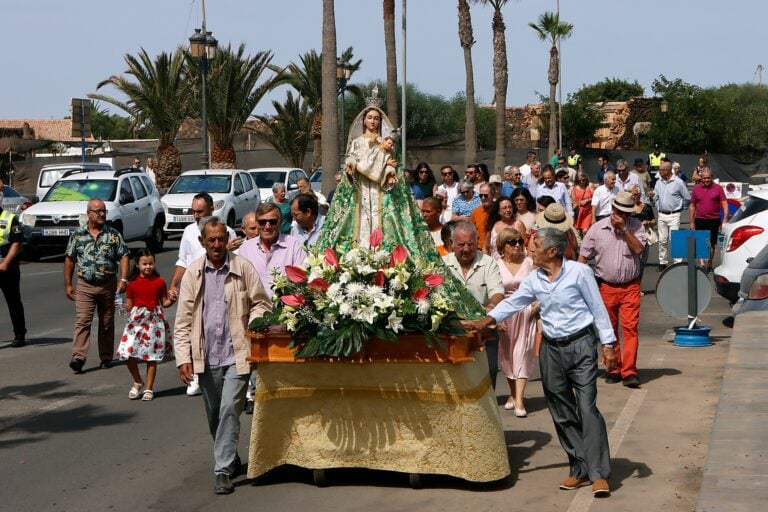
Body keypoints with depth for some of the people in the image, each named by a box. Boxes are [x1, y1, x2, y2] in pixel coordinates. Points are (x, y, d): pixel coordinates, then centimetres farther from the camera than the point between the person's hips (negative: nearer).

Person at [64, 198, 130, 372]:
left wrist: (123, 279, -14)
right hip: (85, 286, -1)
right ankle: (78, 357, -19)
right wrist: (68, 284, 5)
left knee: (107, 323, 9)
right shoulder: (78, 234, 4)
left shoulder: (113, 234, 3)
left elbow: (123, 257, -1)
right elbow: (70, 260, 8)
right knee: (82, 321, -12)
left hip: (108, 285, 1)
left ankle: (106, 357, 20)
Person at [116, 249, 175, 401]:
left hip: (154, 320, 0)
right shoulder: (132, 283, 1)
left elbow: (164, 303, 7)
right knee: (128, 354, -6)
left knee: (152, 357, 3)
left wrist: (171, 300, -12)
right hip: (136, 320, 1)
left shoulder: (159, 282, 1)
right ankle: (138, 382, 19)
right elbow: (129, 306, 5)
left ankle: (149, 389, 15)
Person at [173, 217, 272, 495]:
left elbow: (261, 304, 5)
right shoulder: (193, 273, 1)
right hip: (206, 357, 3)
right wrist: (183, 358, -5)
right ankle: (230, 459, 34)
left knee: (229, 411, -12)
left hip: (236, 354, -3)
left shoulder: (243, 268, -4)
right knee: (214, 416, 14)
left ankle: (223, 471, -6)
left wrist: (253, 323, -15)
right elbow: (183, 320, 1)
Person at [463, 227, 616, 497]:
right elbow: (512, 302, 6)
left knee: (587, 409, -10)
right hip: (551, 349, 6)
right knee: (562, 414, 7)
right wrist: (485, 321, -8)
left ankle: (599, 474, -8)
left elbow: (598, 308, -6)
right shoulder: (533, 280, 6)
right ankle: (579, 470, 15)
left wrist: (607, 344, -8)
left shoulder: (579, 272, -8)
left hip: (580, 345, -6)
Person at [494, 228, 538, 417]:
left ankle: (519, 399, -11)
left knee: (522, 353, -6)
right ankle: (513, 393, 23)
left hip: (525, 314, -1)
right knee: (506, 353, 7)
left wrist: (537, 306, -11)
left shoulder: (529, 263, 0)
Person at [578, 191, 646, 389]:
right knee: (609, 329, 7)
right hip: (605, 287, 1)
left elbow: (639, 249, -12)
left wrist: (624, 229, -16)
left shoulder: (636, 227, 2)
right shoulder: (598, 228, 2)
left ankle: (629, 372, -11)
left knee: (630, 327, -10)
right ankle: (613, 369, 18)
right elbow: (583, 255, 5)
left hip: (630, 287, -1)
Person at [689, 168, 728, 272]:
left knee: (712, 244, 8)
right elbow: (692, 206, 8)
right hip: (700, 220, 0)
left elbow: (724, 204, -2)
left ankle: (709, 265, 18)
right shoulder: (696, 189, 4)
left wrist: (725, 218, -12)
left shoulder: (718, 188, 0)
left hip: (714, 220, 0)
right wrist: (692, 222, 6)